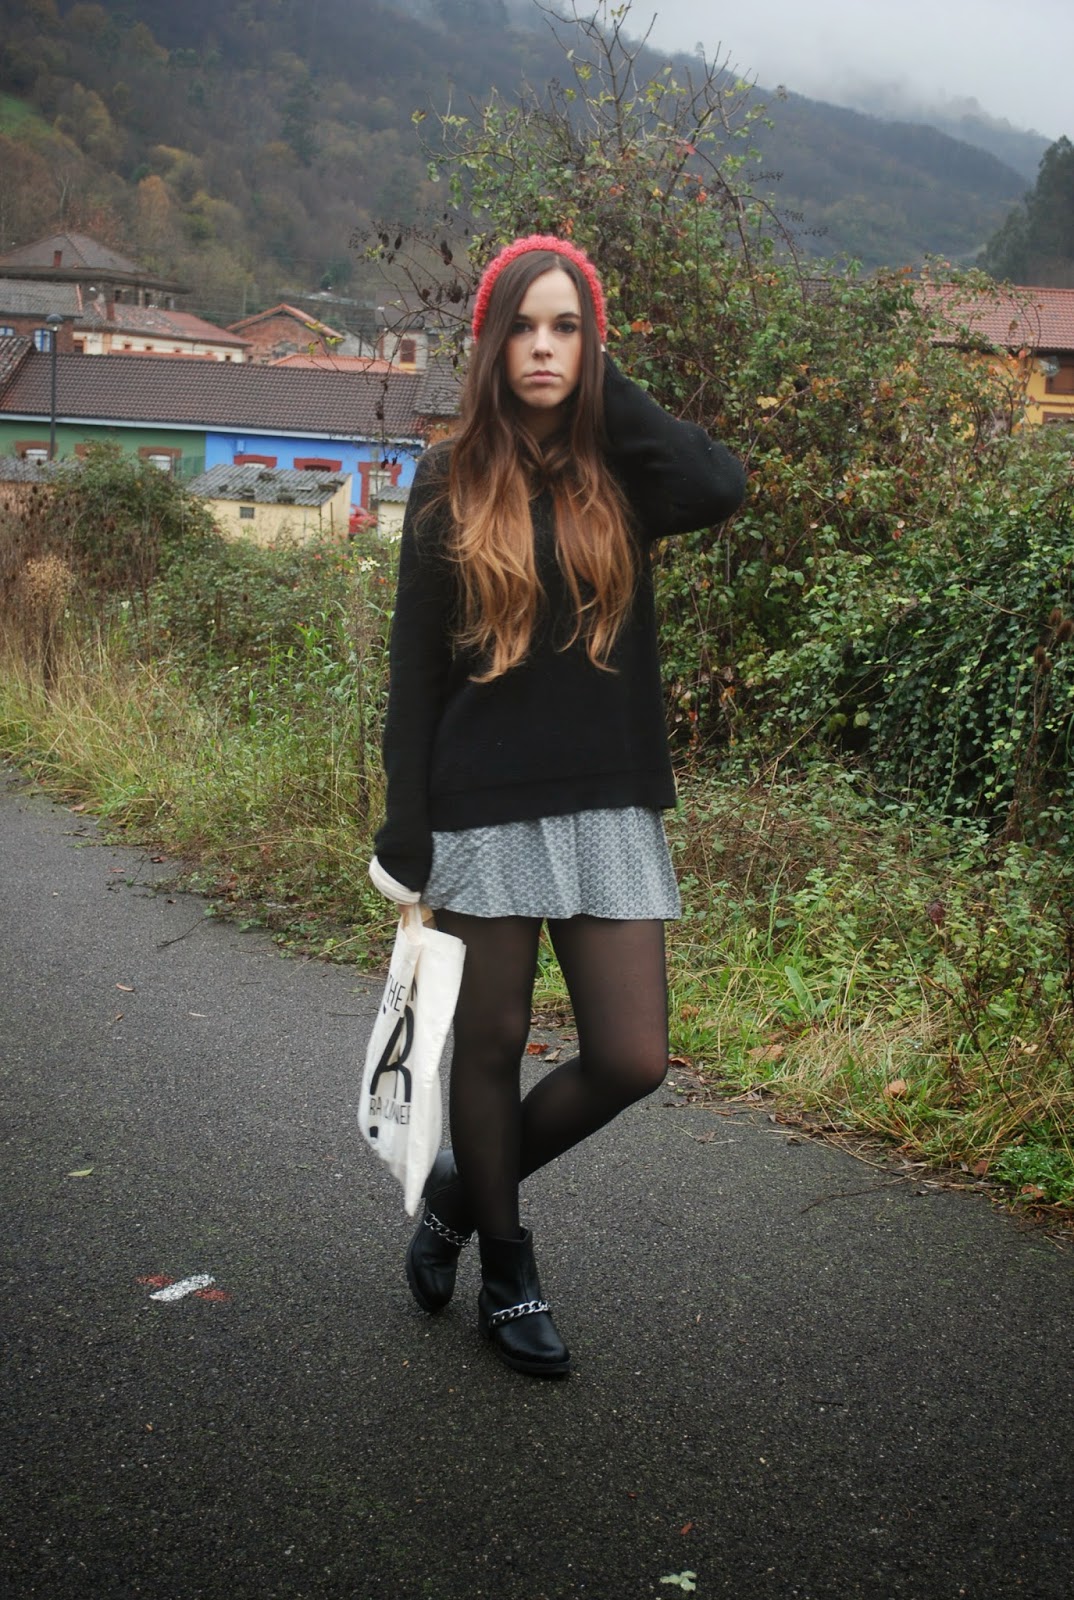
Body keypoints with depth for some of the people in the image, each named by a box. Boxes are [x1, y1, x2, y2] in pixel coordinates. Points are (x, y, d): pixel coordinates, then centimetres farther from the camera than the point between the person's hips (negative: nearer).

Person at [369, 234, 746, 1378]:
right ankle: (506, 1272, 30)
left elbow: (721, 488, -18)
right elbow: (415, 668, 1)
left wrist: (602, 392, -7)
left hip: (608, 804, 2)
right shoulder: (452, 484, 3)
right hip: (486, 807, -2)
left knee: (631, 1059, 0)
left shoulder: (618, 475, 6)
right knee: (491, 1044, 8)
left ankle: (466, 1185, 27)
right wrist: (405, 836, -5)